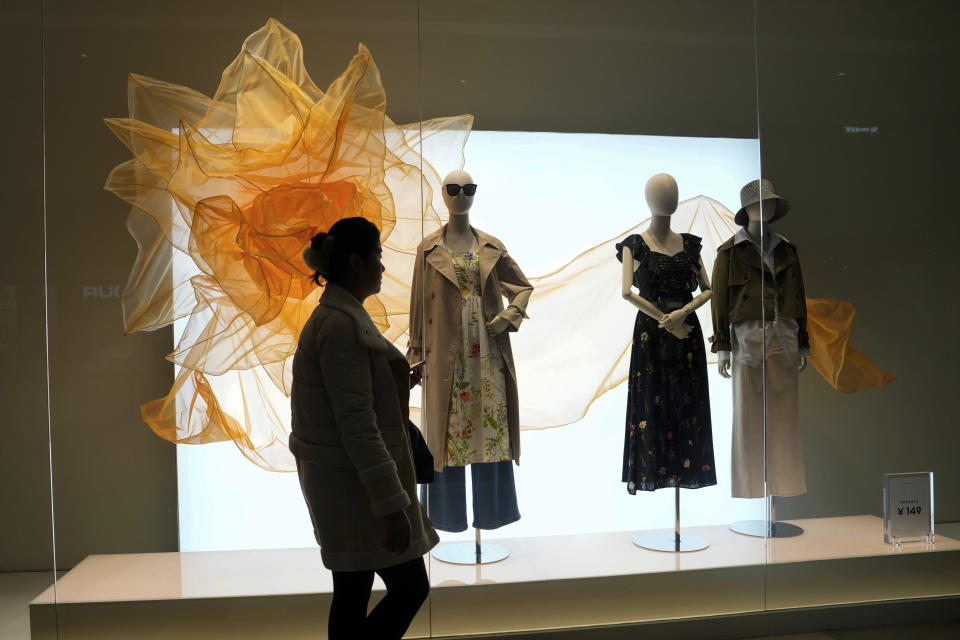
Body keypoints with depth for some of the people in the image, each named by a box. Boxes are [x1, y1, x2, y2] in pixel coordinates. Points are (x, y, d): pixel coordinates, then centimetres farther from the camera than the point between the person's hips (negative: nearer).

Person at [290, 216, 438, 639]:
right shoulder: (342, 324, -20)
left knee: (353, 595, 16)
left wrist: (401, 382, 11)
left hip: (345, 476, 10)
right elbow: (356, 423, -24)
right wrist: (392, 504, -23)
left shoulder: (340, 315, 12)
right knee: (410, 587, 0)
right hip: (352, 481, -10)